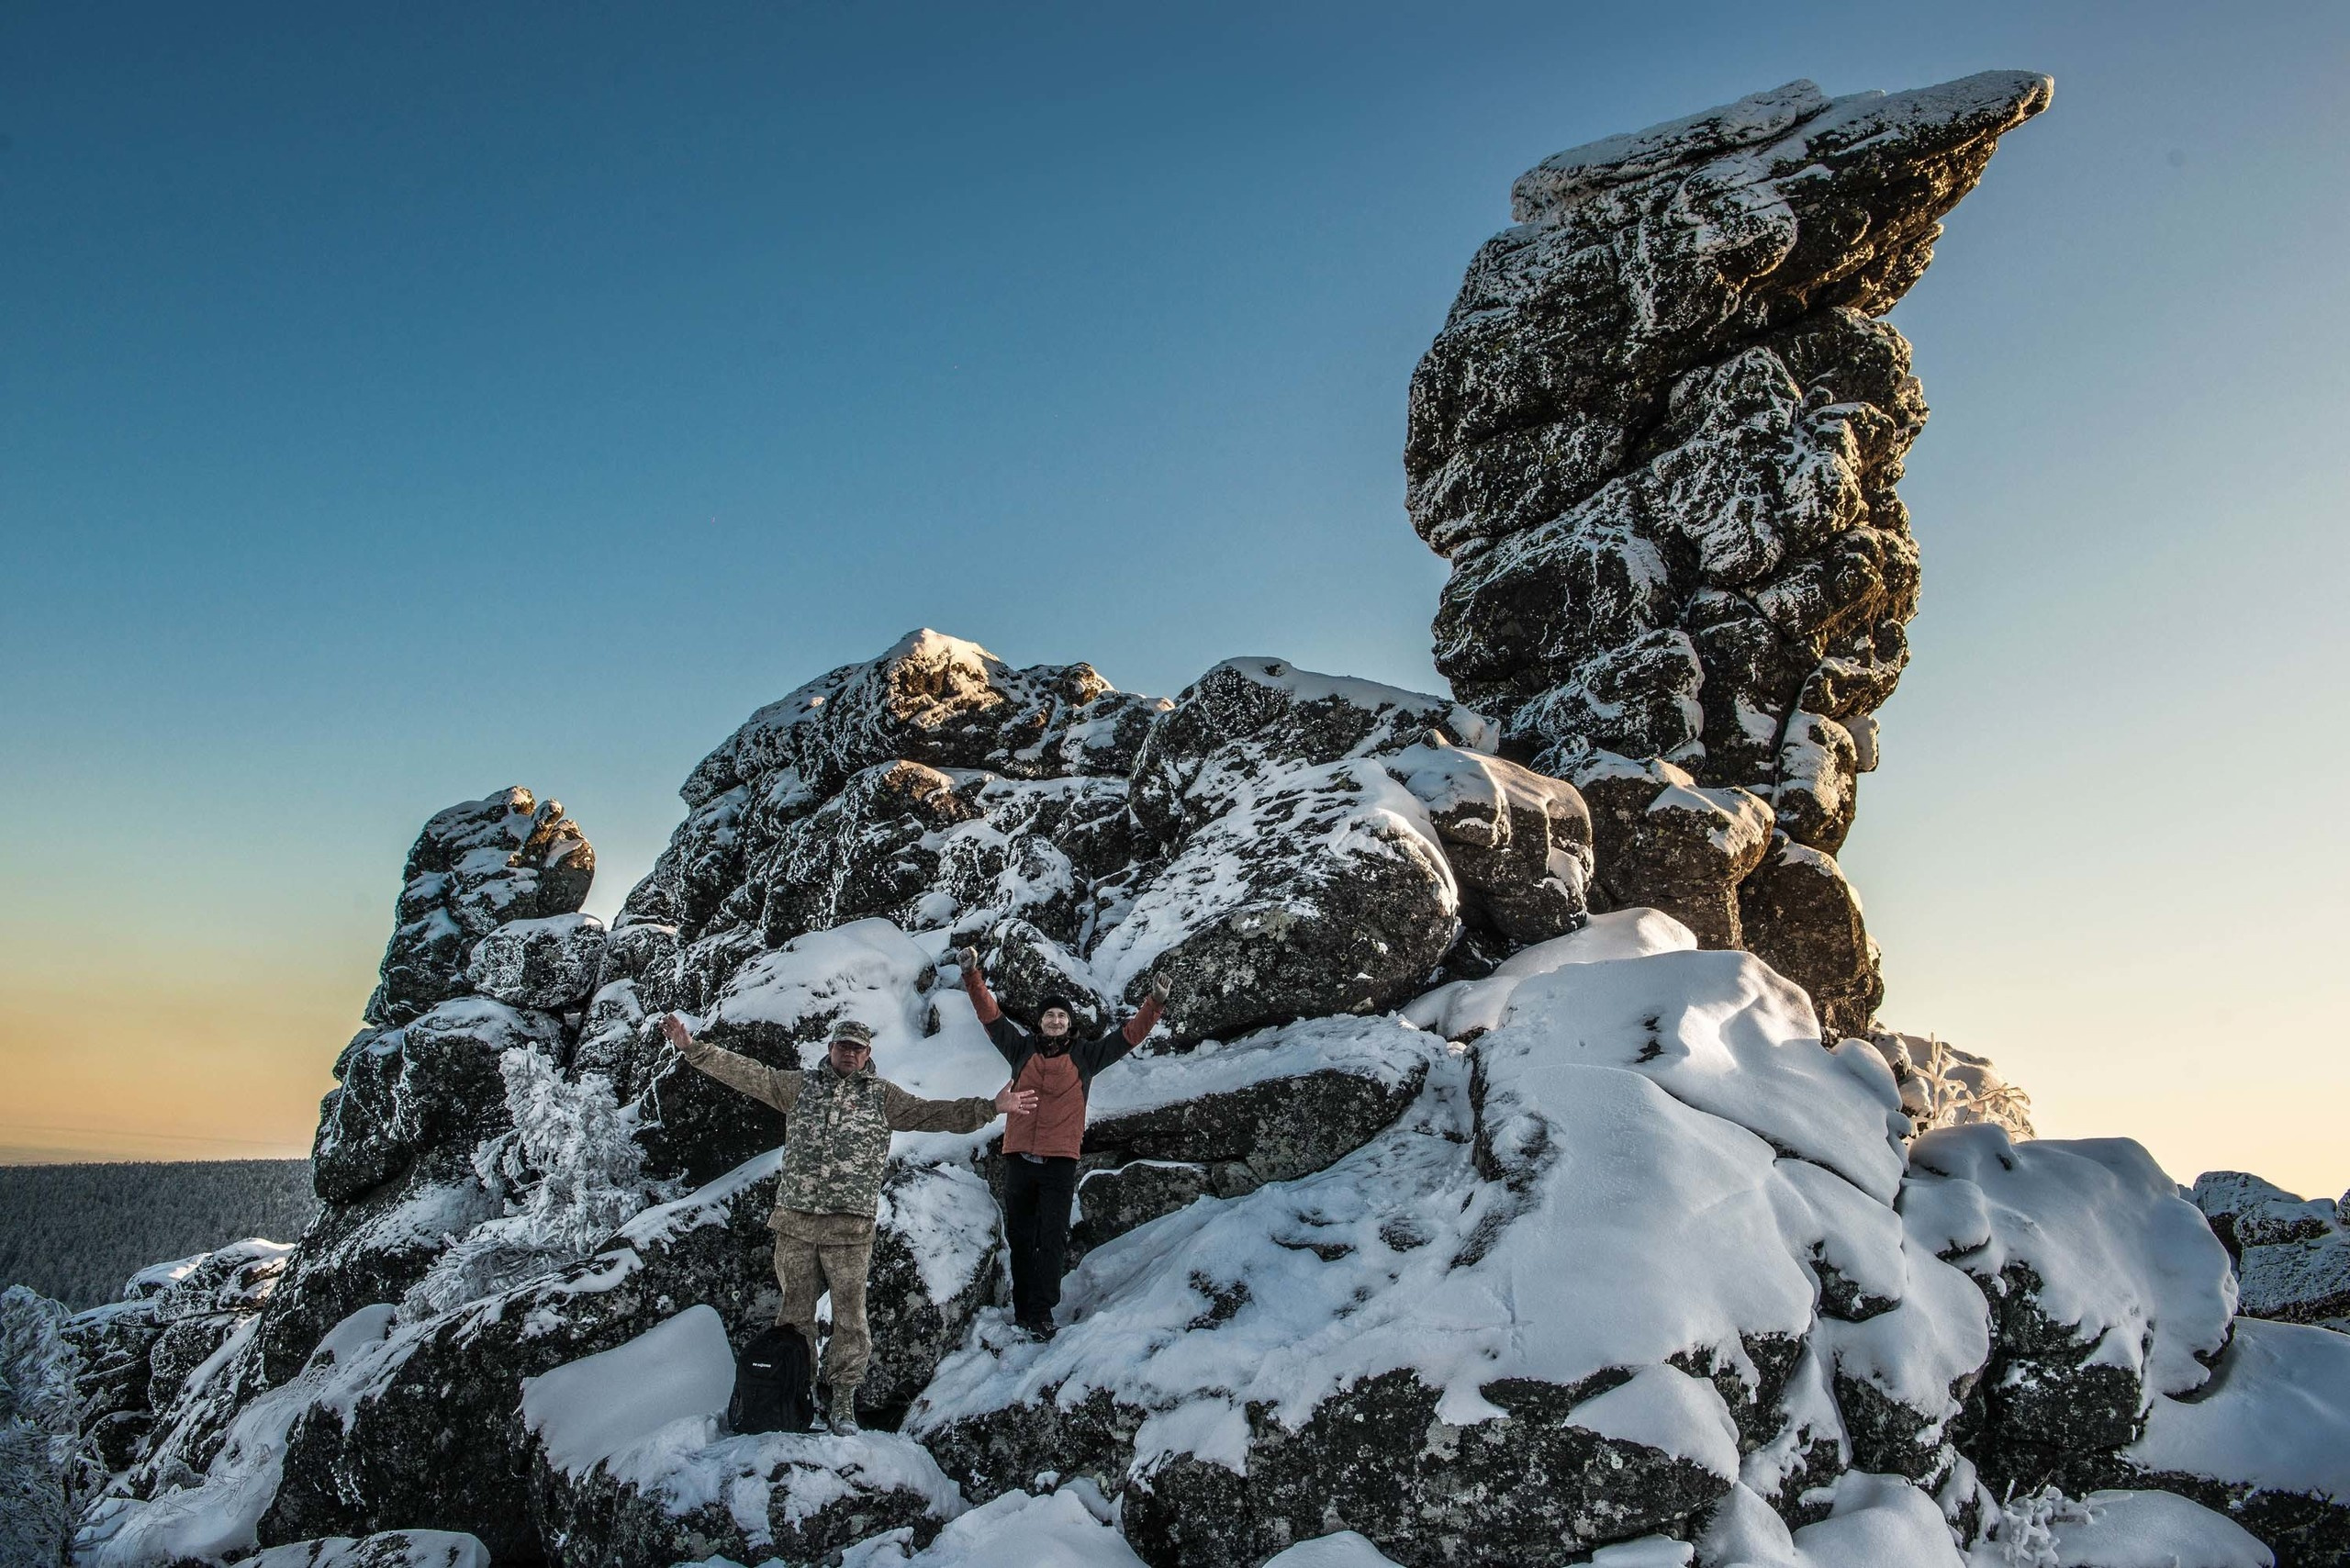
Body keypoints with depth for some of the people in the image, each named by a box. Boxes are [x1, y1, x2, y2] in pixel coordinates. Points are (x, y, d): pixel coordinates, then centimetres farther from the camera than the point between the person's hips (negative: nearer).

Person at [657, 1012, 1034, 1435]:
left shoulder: (883, 1096, 8)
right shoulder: (800, 1086, 12)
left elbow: (933, 1113, 3)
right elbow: (747, 1073, 9)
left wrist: (991, 1107, -8)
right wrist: (692, 1047, 1)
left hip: (850, 1228, -1)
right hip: (795, 1223, 1)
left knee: (849, 1317, 0)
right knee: (796, 1313, 8)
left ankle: (843, 1400, 13)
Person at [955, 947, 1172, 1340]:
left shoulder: (1085, 1054, 9)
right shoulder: (1022, 1049, 10)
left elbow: (1130, 1034, 7)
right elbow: (991, 1015, 5)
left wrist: (1155, 1002, -5)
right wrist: (973, 974, -4)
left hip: (1060, 1162, -1)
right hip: (1019, 1157, 2)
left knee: (1051, 1240, -5)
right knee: (1020, 1238, 8)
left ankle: (1042, 1313, -2)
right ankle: (1023, 1312, 17)